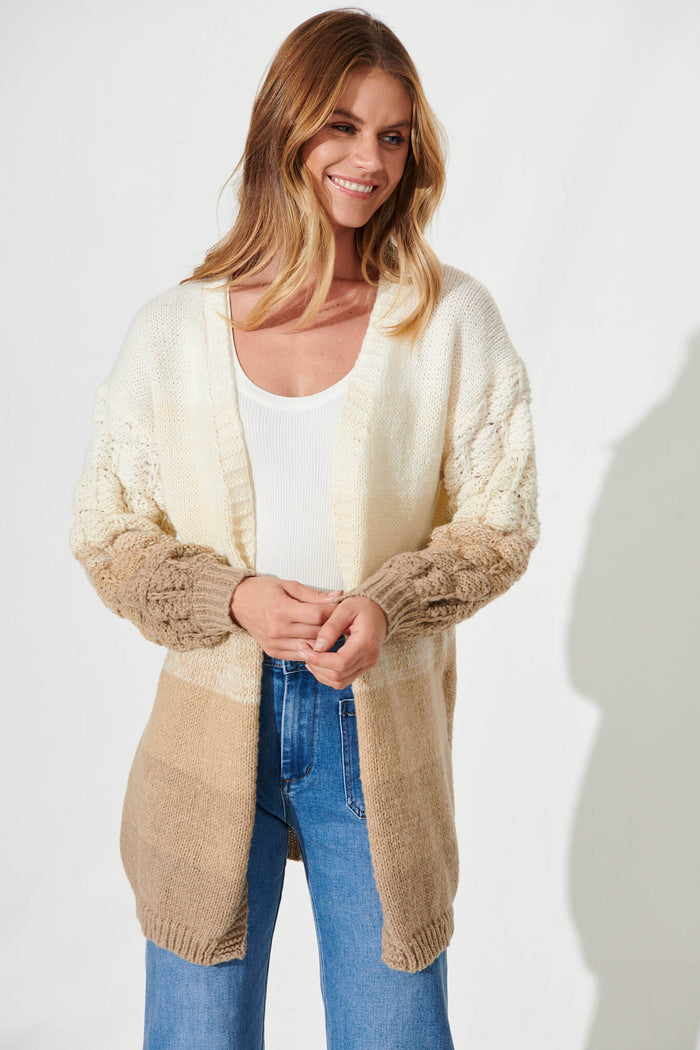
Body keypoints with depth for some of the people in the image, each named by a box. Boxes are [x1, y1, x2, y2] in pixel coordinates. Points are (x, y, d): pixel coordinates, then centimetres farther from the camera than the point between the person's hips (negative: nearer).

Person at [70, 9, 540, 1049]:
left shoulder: (453, 321, -4)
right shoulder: (174, 330, -1)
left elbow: (499, 526, 1)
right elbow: (107, 537, 3)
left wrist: (388, 603, -17)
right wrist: (234, 600, -14)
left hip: (383, 731, 0)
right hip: (213, 726, 1)